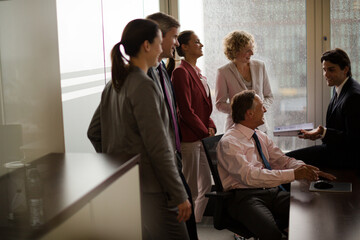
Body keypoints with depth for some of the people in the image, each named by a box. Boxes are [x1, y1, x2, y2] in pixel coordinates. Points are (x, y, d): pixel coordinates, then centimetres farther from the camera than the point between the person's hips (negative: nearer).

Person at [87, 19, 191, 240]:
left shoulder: (114, 85, 9)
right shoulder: (143, 86, -17)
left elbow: (94, 132, 18)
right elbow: (158, 149, -20)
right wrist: (180, 196, -15)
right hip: (150, 189, -9)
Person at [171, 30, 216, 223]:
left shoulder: (197, 72, 16)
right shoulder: (181, 72, -13)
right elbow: (186, 111, -17)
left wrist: (211, 127, 3)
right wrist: (205, 133, -11)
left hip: (203, 137, 9)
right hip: (189, 138, -9)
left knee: (206, 186, 15)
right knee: (192, 190, -1)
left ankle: (197, 223, 27)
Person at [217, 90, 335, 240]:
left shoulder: (260, 136, 15)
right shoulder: (229, 142, -11)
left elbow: (282, 160, 14)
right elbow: (250, 176, -23)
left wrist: (309, 170, -6)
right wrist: (293, 174, -27)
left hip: (272, 191, 8)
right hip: (246, 196, -7)